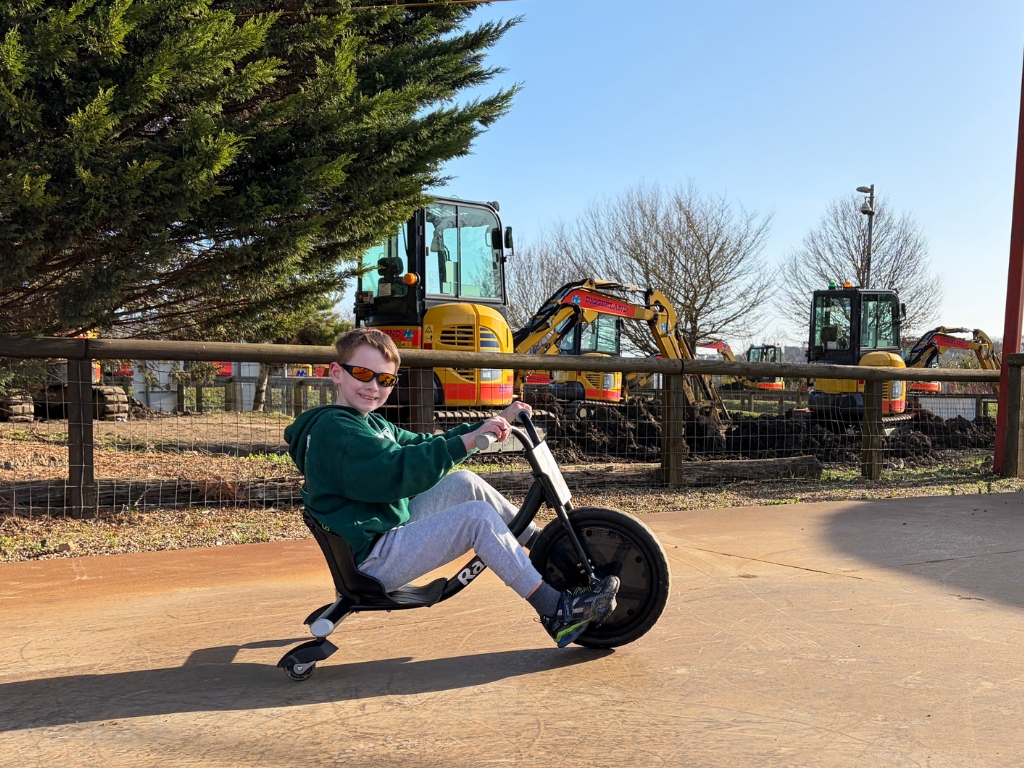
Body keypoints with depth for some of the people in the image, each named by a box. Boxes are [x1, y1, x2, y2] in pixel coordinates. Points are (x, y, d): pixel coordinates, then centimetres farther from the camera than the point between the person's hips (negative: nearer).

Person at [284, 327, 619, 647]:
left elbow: (424, 446, 17)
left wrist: (493, 424, 11)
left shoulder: (372, 424, 18)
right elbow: (399, 473, -29)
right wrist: (468, 440, -32)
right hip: (374, 560, -10)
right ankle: (557, 612, -16)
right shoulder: (333, 427, -16)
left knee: (463, 482, 4)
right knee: (477, 516, -20)